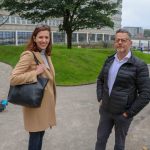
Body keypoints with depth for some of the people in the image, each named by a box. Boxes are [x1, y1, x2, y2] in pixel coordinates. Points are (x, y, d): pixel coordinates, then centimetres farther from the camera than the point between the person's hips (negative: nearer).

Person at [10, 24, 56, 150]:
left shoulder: (46, 55, 9)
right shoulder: (29, 55, -18)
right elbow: (13, 79, -26)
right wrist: (35, 73, -25)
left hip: (45, 101, 8)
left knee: (41, 133, 20)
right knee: (35, 136, 5)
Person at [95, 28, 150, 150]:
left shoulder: (139, 65, -15)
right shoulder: (109, 60, 1)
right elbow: (100, 79, 15)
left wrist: (129, 113, -14)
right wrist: (100, 98, 5)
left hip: (123, 113, -4)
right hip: (106, 110, 4)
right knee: (100, 139, 17)